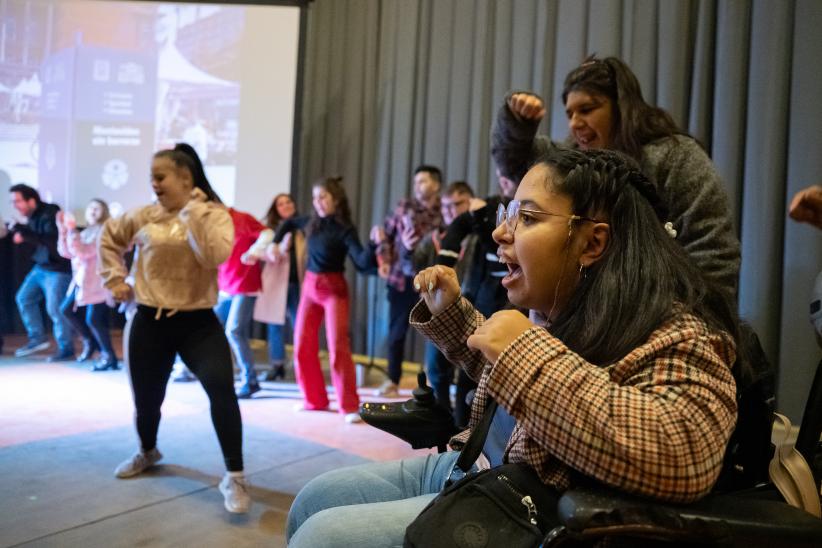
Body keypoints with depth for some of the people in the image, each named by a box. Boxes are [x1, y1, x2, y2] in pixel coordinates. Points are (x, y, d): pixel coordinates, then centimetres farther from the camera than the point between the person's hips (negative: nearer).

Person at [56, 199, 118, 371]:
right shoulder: (86, 232, 14)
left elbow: (83, 252, -21)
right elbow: (66, 252, 9)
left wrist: (72, 230, -24)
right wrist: (63, 229, 3)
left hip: (97, 283, -9)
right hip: (81, 280, 9)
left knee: (93, 319, -10)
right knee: (66, 309, 13)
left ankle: (109, 356, 2)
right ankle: (90, 341, 27)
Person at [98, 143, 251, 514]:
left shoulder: (215, 215, -5)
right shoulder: (144, 217, 3)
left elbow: (214, 256, -24)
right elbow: (109, 236, 20)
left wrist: (193, 211, -21)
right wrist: (115, 279, 12)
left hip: (197, 322, -3)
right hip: (148, 322, 3)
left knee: (221, 389, -23)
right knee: (146, 399, 14)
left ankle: (234, 477, -10)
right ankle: (147, 452, 48)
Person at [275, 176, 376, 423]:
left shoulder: (345, 229, -12)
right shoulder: (311, 222, 4)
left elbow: (362, 262, -23)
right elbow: (288, 223, 26)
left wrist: (374, 245, -39)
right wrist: (274, 243, 17)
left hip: (334, 289, -6)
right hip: (309, 286, 6)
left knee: (338, 347, -10)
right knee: (303, 346, 6)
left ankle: (349, 406, -1)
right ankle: (314, 399, 21)